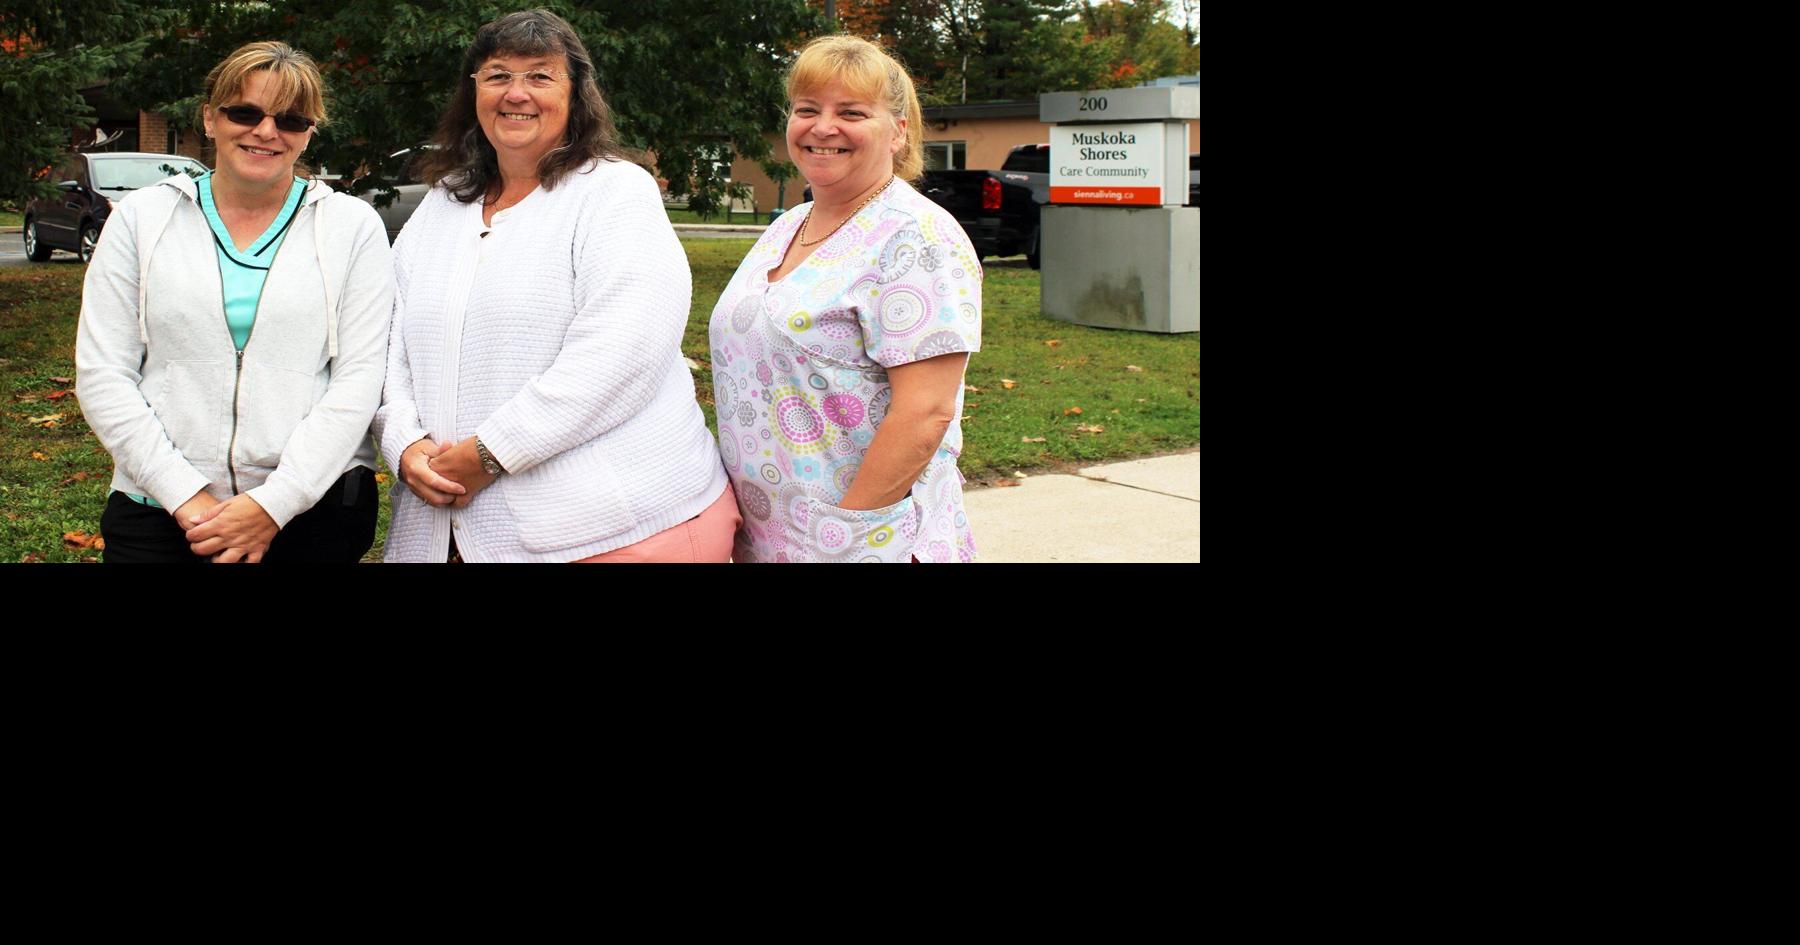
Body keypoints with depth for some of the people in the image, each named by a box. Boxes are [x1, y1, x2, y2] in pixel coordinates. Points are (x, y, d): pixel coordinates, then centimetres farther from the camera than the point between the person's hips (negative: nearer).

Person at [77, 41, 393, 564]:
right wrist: (187, 497, -10)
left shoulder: (353, 225, 3)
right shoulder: (142, 217, 6)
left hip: (312, 507, -1)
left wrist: (274, 504, -13)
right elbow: (102, 374, 1)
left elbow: (358, 379, -5)